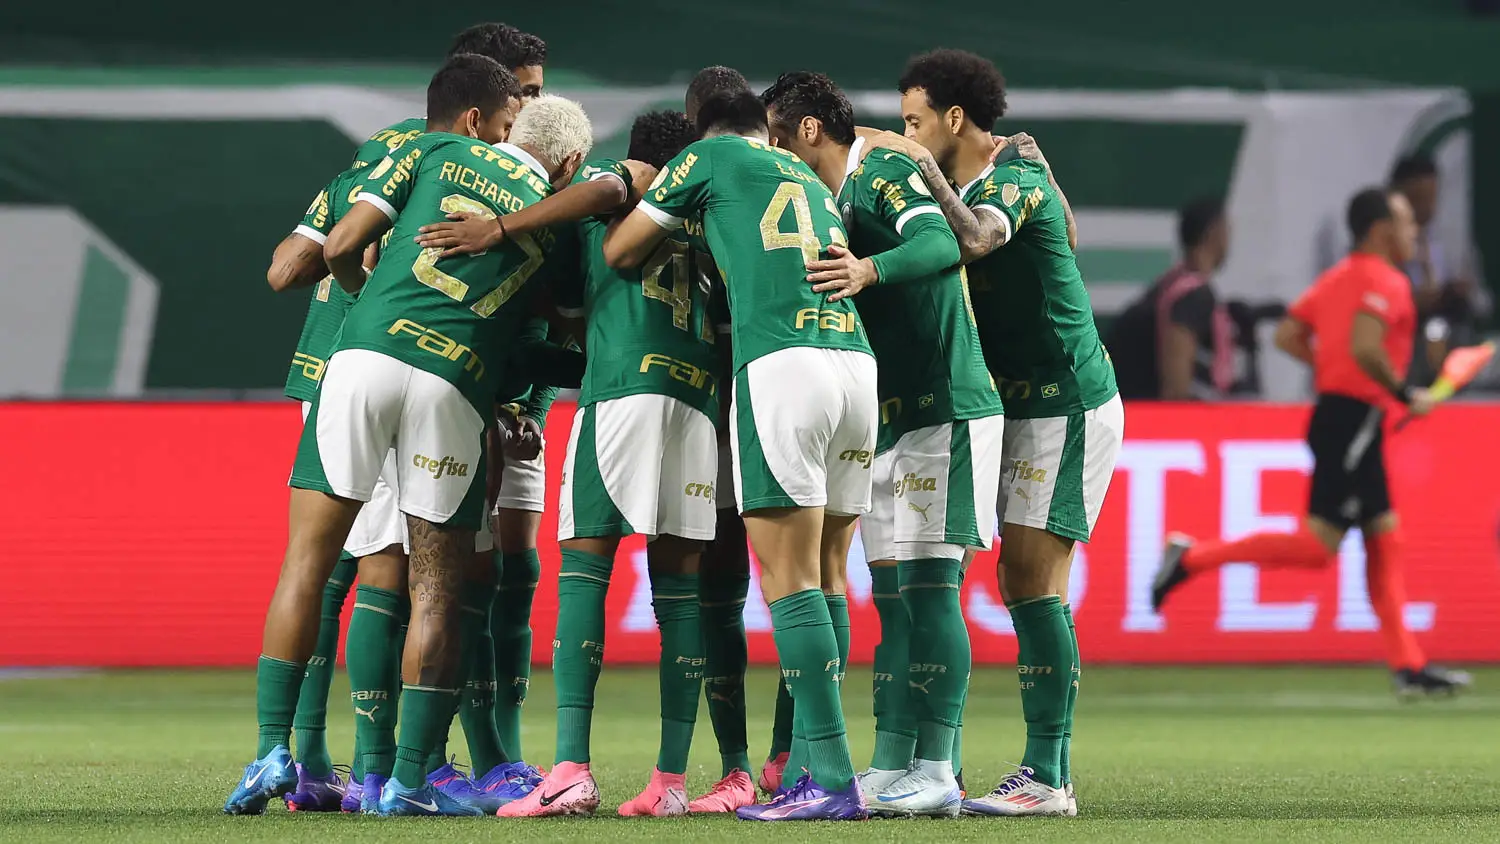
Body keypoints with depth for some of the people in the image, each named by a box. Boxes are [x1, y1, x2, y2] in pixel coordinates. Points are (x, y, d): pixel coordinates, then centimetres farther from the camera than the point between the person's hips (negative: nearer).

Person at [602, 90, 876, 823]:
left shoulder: (710, 157, 13)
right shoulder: (811, 180, 29)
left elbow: (618, 253, 19)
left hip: (781, 366, -6)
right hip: (857, 359, 6)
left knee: (790, 581, -6)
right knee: (823, 576, 11)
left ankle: (832, 779, -13)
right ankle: (825, 761, 8)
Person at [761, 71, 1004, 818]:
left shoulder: (884, 174, -10)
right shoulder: (825, 206, 17)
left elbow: (942, 244, -29)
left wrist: (869, 270, -44)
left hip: (944, 413, -9)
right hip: (886, 420, 9)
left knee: (929, 588, -12)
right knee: (892, 596, 8)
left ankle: (935, 773, -13)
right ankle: (890, 770, 9)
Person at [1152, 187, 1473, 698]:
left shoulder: (1338, 278, 16)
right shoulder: (1386, 282, -10)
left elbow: (1287, 337, 13)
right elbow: (1365, 347, -25)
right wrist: (1404, 396, -14)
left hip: (1336, 413, 10)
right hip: (1354, 420, -10)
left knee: (1385, 541, 10)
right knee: (1316, 548, -9)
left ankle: (1407, 665, 11)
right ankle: (1193, 558, -8)